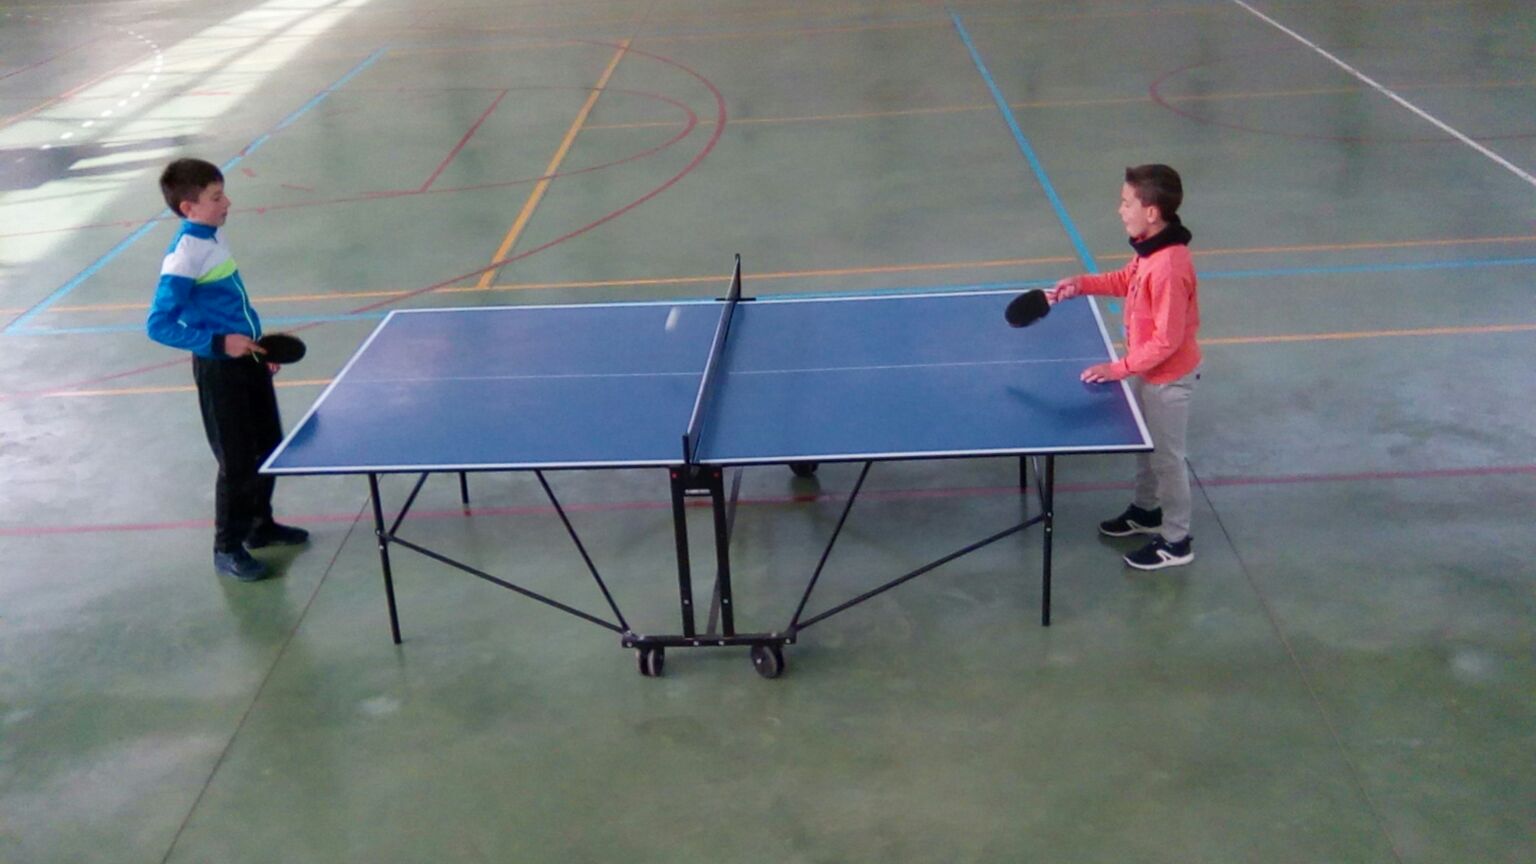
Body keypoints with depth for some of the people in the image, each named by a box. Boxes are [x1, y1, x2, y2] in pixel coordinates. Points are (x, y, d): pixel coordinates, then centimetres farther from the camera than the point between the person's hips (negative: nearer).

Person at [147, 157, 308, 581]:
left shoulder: (215, 237, 6)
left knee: (270, 446, 18)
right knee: (238, 462, 0)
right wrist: (219, 343, -28)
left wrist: (260, 345, 20)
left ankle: (260, 524, 36)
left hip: (248, 357, 9)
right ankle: (227, 548, 15)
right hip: (218, 369, -9)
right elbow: (159, 325, -24)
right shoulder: (183, 257, -21)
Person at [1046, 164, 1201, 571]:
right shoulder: (1150, 247, -6)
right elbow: (1128, 281, 14)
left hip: (1168, 377, -9)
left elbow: (1167, 340, -30)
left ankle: (1176, 542, 24)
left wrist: (1119, 368, -23)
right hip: (1149, 370, 9)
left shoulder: (1168, 267, -35)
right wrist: (1083, 283, 0)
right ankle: (1146, 511, 49)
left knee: (1166, 456, 7)